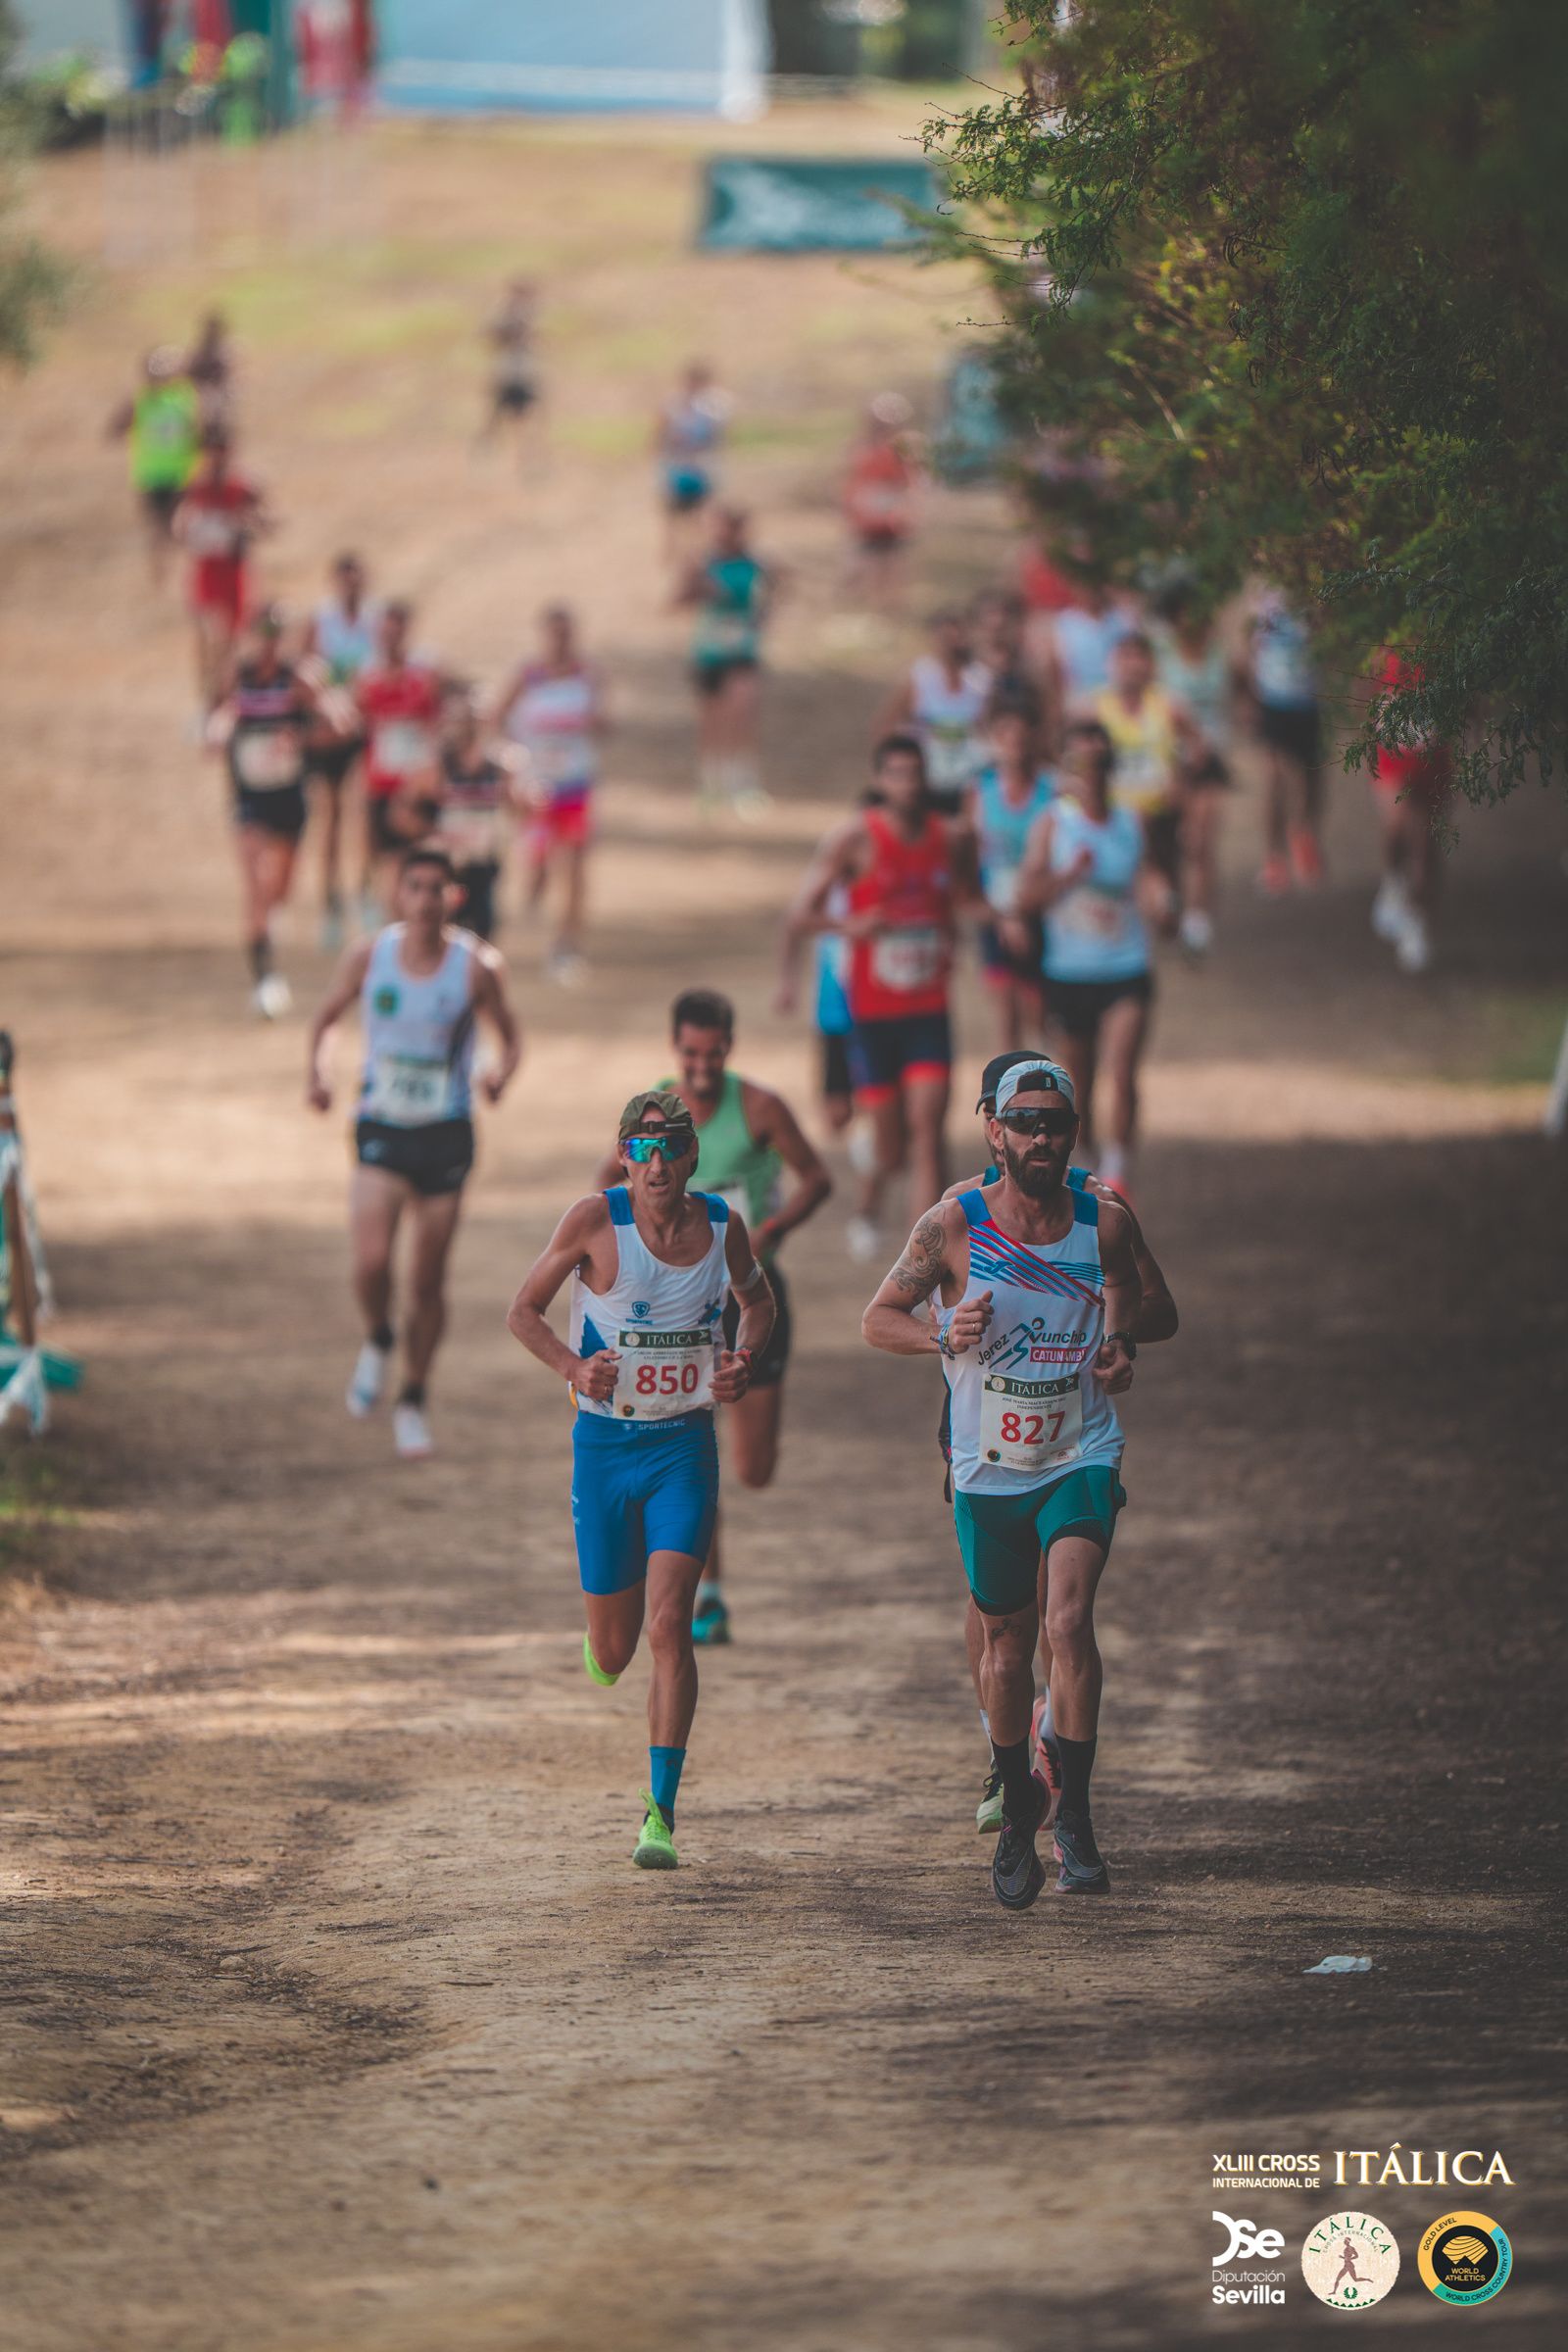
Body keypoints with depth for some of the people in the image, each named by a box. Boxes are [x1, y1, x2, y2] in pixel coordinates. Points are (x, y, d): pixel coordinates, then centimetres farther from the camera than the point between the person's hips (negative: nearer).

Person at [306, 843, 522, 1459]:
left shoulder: (475, 966, -8)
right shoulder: (368, 957, -4)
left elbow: (510, 1036, 2)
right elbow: (327, 1017, 11)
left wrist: (502, 1073, -20)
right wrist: (318, 1071, -7)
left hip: (446, 1134, 0)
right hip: (382, 1131, 0)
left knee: (428, 1281, 6)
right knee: (371, 1262, -19)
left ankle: (413, 1402, 26)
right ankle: (377, 1341, 14)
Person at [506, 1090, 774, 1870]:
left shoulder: (722, 1226, -1)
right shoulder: (596, 1220, -9)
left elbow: (756, 1300, 20)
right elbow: (524, 1309, 1)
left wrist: (743, 1360, -1)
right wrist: (572, 1367, -17)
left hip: (684, 1449, 0)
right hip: (605, 1446, 0)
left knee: (668, 1623, -15)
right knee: (613, 1650, 7)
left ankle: (661, 1810, -13)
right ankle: (601, 1646, 47)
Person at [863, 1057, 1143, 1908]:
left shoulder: (1104, 1224, -6)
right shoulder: (953, 1226, -9)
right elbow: (878, 1319, 0)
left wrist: (1120, 1347, -6)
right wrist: (944, 1337, -20)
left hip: (1081, 1460, -1)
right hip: (988, 1470, 1)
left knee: (1069, 1621, -21)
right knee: (1006, 1646, 11)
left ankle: (1074, 1814, -14)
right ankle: (1018, 1812, 33)